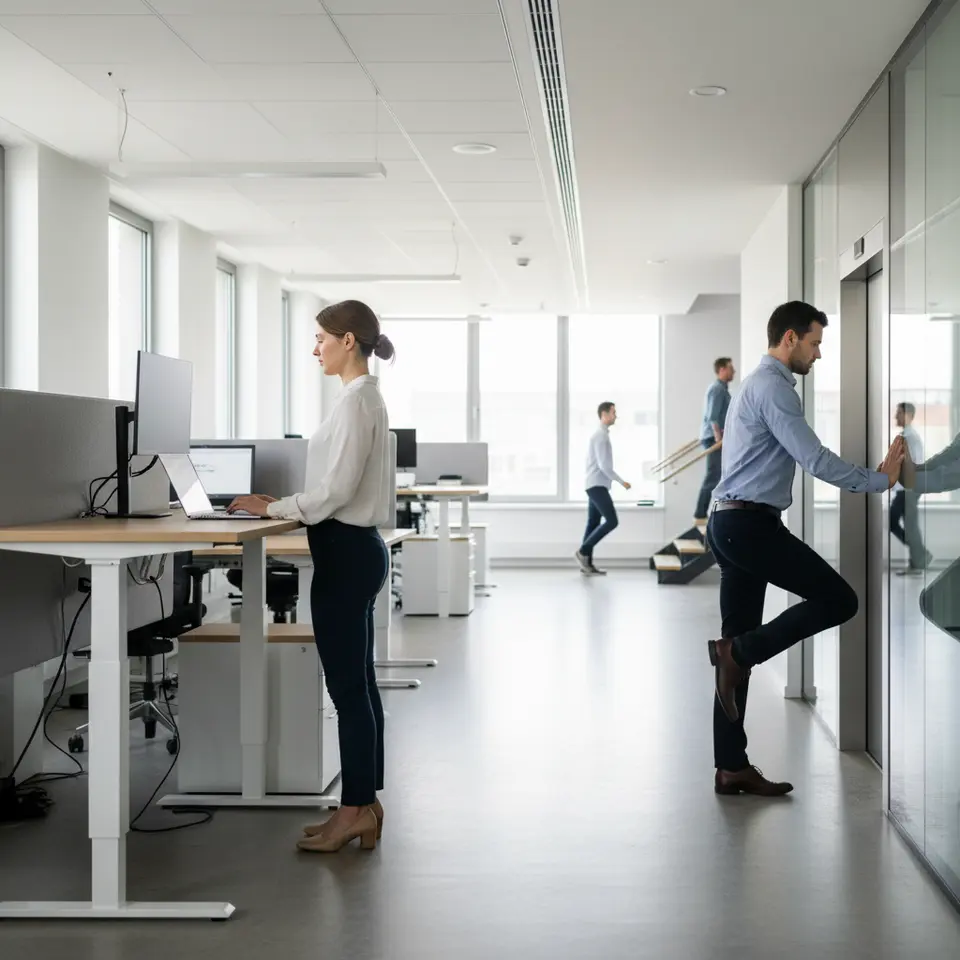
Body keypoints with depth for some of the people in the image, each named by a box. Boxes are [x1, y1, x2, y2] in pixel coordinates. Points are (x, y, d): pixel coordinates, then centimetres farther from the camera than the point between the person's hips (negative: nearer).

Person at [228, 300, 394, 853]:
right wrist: (286, 506, 12)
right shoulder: (366, 397, 15)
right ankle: (365, 804, 19)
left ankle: (355, 811, 3)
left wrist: (274, 508, -10)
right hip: (355, 548, 11)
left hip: (346, 552, -11)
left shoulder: (356, 401, -16)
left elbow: (336, 489, -20)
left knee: (347, 687, -4)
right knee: (358, 683, 13)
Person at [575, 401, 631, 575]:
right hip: (598, 486, -10)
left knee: (593, 523, 6)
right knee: (612, 521, -13)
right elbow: (604, 465, -20)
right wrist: (621, 481, -15)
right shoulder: (601, 436, -13)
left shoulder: (601, 435, 19)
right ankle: (583, 551, -10)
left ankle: (587, 565, 4)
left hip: (596, 486, 10)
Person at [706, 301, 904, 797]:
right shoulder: (774, 387, -11)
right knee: (837, 599, -11)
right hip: (750, 523, -10)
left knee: (742, 647, 8)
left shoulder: (757, 384, 22)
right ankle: (737, 651, -10)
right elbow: (814, 459, -17)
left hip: (732, 524, 11)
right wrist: (879, 479, -8)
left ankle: (731, 767, 9)